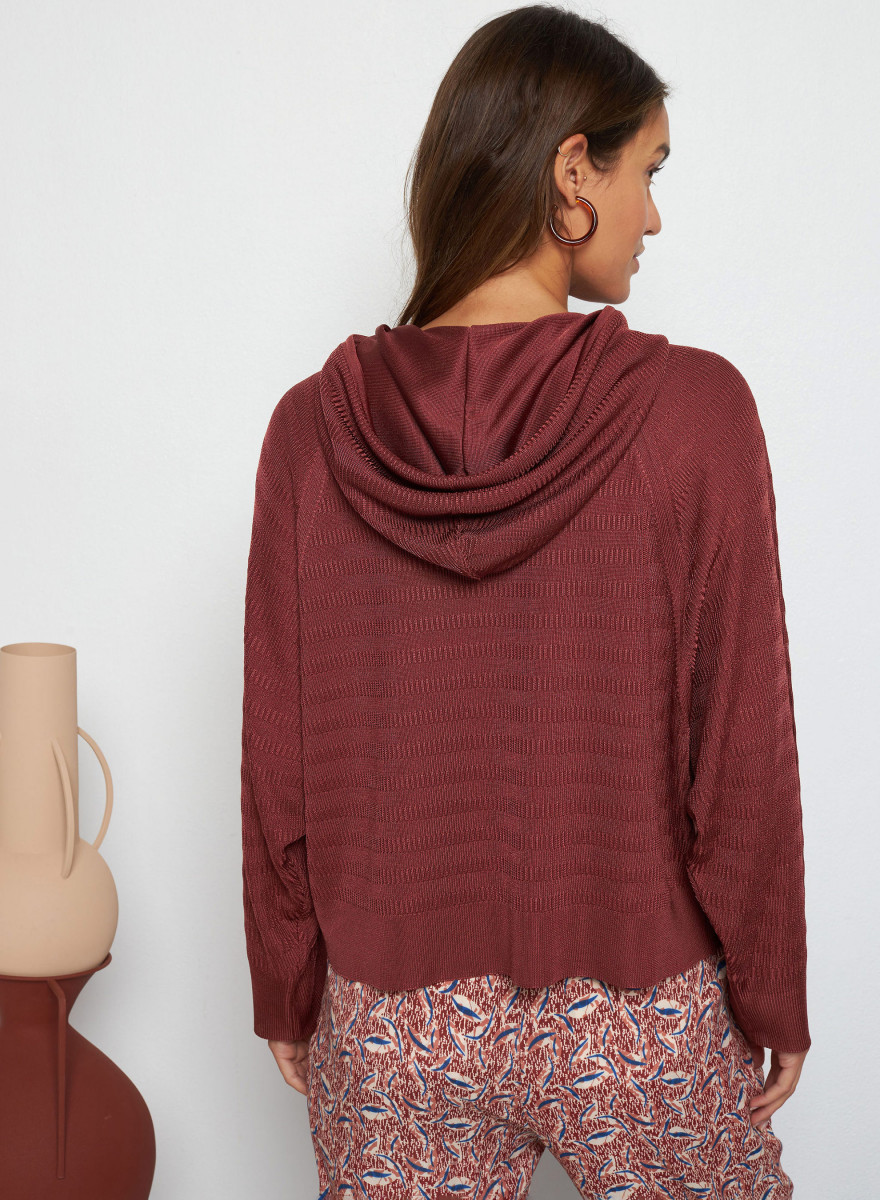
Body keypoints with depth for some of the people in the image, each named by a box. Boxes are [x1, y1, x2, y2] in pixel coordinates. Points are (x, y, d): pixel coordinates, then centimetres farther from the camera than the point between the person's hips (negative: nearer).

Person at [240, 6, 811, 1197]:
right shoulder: (692, 409, -16)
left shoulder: (314, 428, -8)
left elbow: (278, 763, -3)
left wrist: (287, 990, 11)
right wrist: (773, 997, 3)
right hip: (641, 1026, -1)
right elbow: (744, 753, -11)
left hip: (390, 1021, 2)